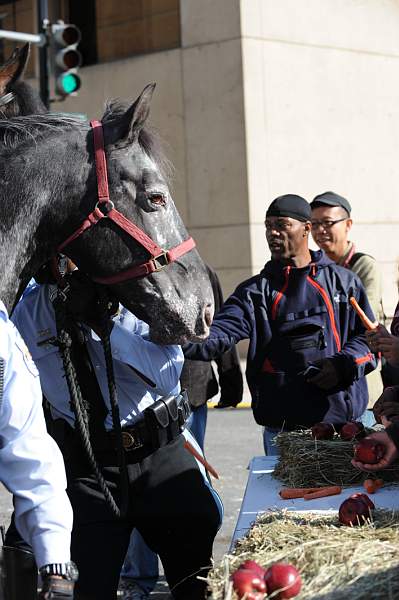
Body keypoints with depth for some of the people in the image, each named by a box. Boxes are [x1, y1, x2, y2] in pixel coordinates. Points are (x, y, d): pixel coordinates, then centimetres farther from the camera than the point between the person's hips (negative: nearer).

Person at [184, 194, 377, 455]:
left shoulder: (344, 282, 8)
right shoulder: (255, 291, 6)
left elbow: (370, 336, 9)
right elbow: (218, 333, -9)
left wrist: (343, 365, -11)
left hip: (341, 420, 0)